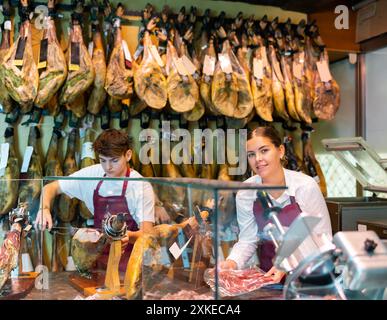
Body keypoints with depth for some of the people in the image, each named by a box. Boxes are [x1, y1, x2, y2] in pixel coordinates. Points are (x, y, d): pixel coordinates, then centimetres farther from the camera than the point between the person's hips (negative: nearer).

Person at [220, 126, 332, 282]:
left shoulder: (306, 186, -13)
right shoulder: (245, 193, -6)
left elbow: (322, 240, -11)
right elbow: (247, 240, 2)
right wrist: (233, 262, -18)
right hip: (268, 274, 3)